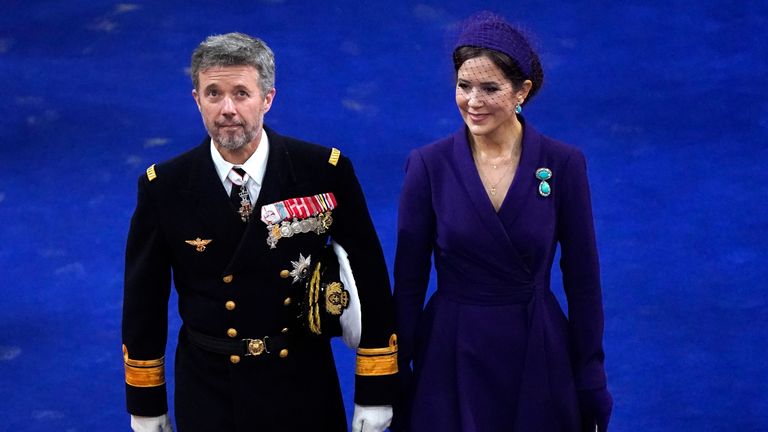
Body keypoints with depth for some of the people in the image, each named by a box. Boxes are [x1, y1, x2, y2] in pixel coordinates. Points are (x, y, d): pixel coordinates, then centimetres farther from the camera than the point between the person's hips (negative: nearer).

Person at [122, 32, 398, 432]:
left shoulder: (325, 171, -12)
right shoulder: (164, 187, -9)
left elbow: (369, 278, -5)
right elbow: (144, 300, 0)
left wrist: (376, 391, -4)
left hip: (303, 388, 0)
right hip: (208, 392, 0)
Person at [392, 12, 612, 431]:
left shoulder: (563, 164, -7)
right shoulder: (428, 165, -7)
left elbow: (582, 280, -2)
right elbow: (408, 282, -2)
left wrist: (591, 388, 0)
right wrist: (398, 376, -1)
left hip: (539, 360, 0)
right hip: (451, 362, 0)